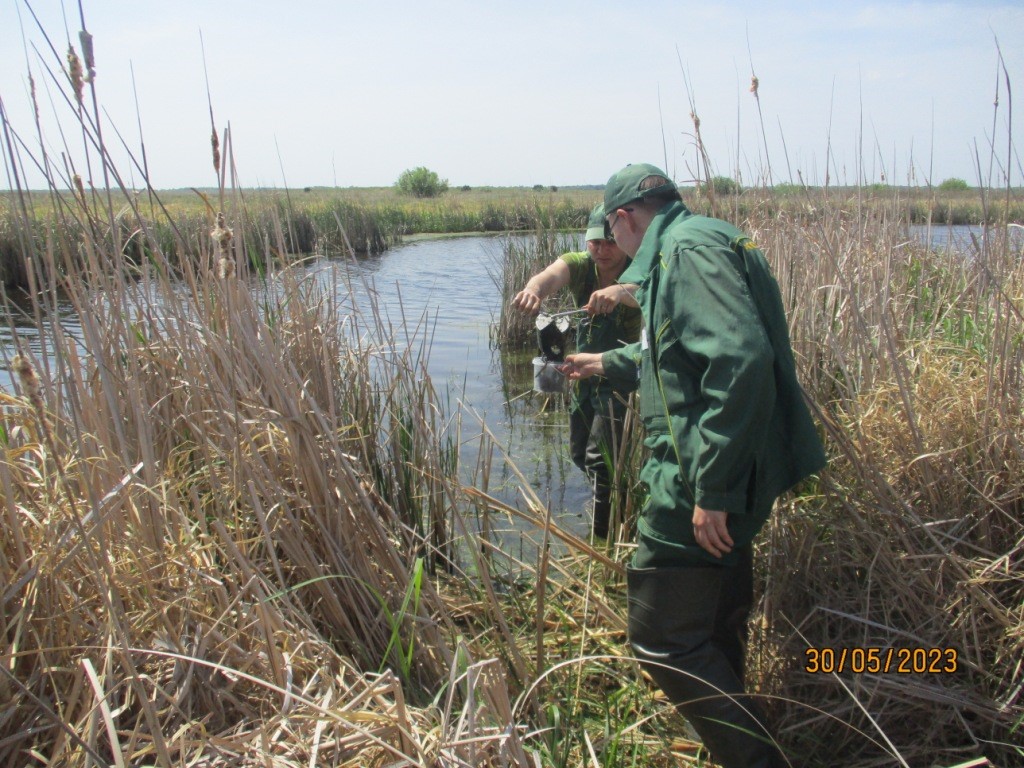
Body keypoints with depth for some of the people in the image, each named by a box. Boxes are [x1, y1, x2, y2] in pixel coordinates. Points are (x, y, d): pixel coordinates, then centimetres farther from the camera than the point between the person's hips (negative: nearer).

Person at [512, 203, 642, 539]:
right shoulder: (579, 265, -15)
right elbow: (555, 273, -38)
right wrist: (535, 287, -62)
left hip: (621, 376, -5)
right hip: (584, 372, 5)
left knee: (600, 459, -11)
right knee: (580, 453, 18)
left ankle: (603, 536, 7)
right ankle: (612, 497, 45)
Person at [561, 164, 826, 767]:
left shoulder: (689, 248, -14)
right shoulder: (705, 243, 20)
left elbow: (741, 359, -29)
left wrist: (712, 488, -27)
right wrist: (608, 362, 50)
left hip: (701, 482, -11)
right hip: (720, 479, 11)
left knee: (663, 640, -5)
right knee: (716, 633, 25)